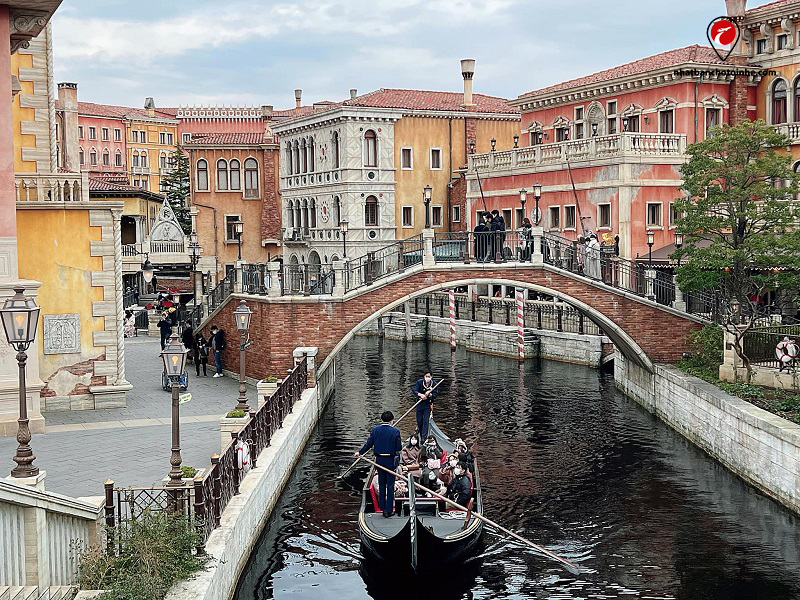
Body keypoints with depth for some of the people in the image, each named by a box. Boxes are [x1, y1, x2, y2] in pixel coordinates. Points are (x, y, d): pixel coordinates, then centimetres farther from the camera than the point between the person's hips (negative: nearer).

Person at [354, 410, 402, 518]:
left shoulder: (375, 430, -3)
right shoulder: (395, 431, -13)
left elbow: (369, 444, 0)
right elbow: (399, 448, -11)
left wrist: (360, 452, 14)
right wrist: (401, 445, 12)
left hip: (379, 460, 3)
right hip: (390, 461, -3)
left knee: (381, 485, 17)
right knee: (390, 486, 5)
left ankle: (382, 508, 22)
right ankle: (389, 510, 7)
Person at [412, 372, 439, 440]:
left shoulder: (434, 384, -5)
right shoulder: (419, 382, -7)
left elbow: (436, 394, -7)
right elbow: (414, 391, -16)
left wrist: (429, 394, -28)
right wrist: (420, 395, -36)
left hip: (428, 404, -1)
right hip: (419, 403, 1)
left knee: (426, 421, -8)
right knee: (419, 421, 6)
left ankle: (424, 437, -7)